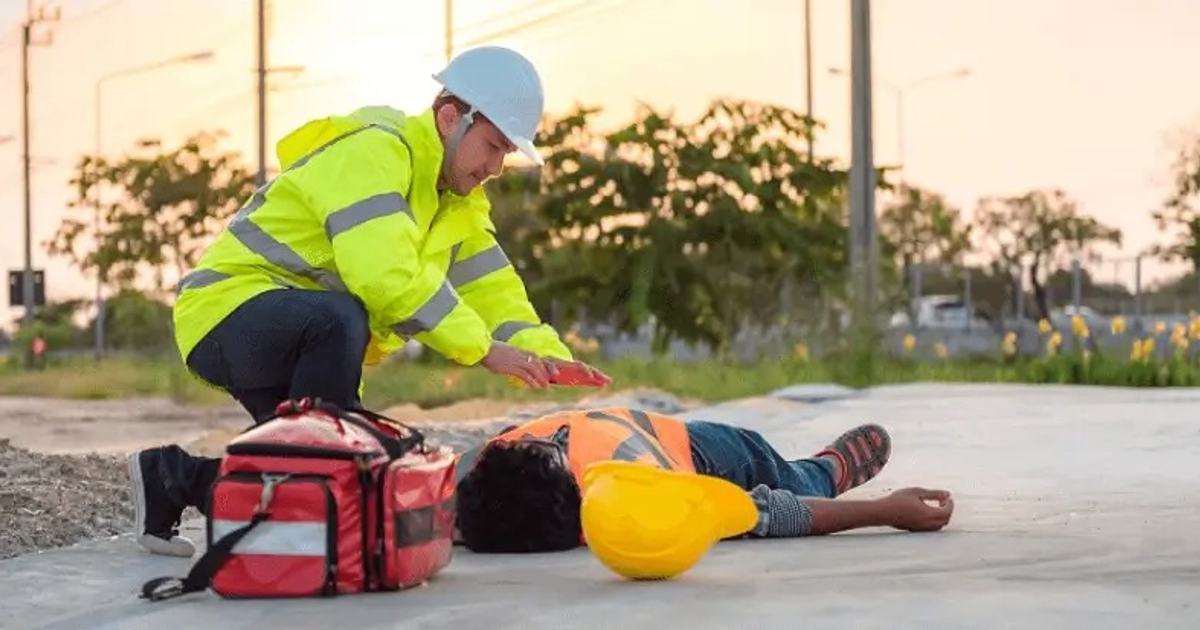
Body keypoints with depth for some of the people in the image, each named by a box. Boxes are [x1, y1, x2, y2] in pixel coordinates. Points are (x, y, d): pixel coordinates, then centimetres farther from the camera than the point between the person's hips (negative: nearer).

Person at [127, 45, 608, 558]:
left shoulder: (460, 200, 11)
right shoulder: (372, 150, -20)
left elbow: (491, 286, 0)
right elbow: (385, 277, -33)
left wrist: (549, 357, -18)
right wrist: (483, 349, -30)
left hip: (300, 337, 10)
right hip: (227, 310, -9)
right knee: (339, 319, -38)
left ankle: (176, 474, 19)